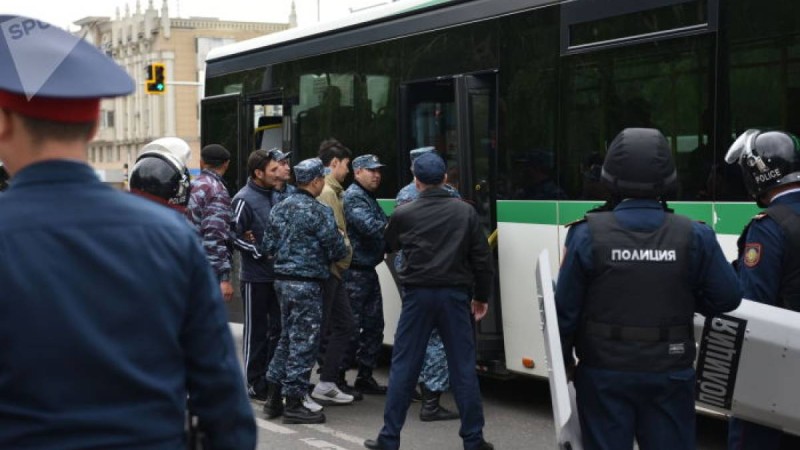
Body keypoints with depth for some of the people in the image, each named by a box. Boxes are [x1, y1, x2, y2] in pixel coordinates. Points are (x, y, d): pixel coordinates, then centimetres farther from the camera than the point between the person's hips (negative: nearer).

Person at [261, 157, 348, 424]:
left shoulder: (279, 209, 8)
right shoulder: (318, 212, -15)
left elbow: (268, 246, 10)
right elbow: (337, 249, -12)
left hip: (282, 279, 8)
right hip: (307, 283, -8)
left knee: (288, 337, 18)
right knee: (304, 342, -2)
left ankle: (273, 398, 20)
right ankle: (293, 404, 1)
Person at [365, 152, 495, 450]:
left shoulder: (404, 214, -3)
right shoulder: (465, 212, 0)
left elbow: (389, 245, 16)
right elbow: (482, 258, 2)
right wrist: (482, 296, 12)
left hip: (418, 295, -1)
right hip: (455, 294, 1)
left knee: (403, 366, 6)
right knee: (463, 368, 6)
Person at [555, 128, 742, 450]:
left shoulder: (588, 235, -12)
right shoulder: (695, 237, -8)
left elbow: (566, 307, -7)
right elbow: (727, 298, -4)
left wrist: (564, 359, 8)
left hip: (605, 372, -1)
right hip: (669, 374, 1)